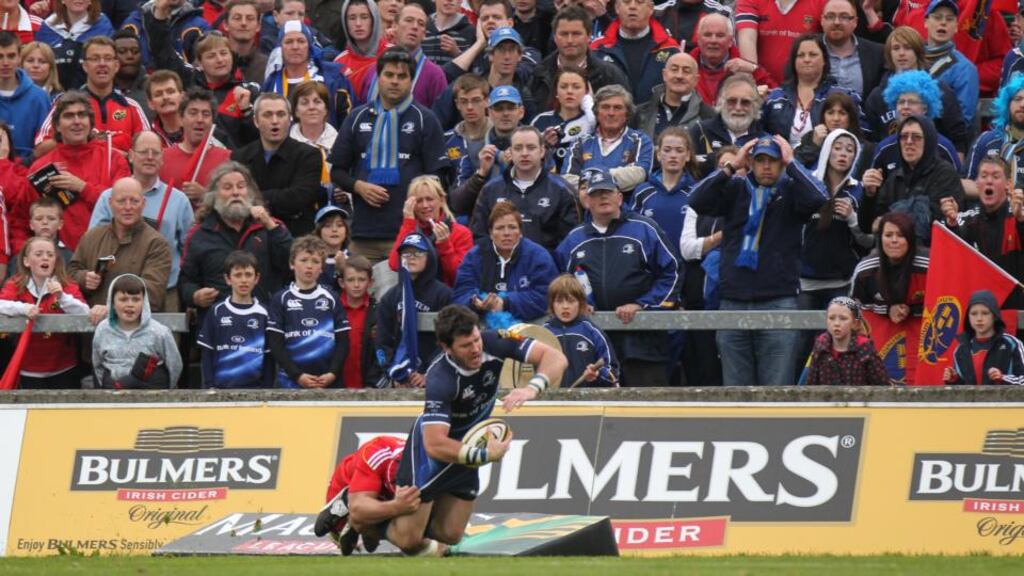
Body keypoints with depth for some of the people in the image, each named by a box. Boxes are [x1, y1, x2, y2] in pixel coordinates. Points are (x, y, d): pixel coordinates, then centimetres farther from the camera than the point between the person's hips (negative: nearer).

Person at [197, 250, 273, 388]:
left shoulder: (262, 314, 4)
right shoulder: (217, 312, 4)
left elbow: (268, 357, 6)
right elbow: (207, 355, 5)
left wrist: (267, 388, 1)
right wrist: (209, 386, -2)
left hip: (254, 387, 0)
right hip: (221, 387, 0)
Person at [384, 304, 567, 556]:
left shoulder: (493, 344, -22)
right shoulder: (441, 379, -35)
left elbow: (556, 358, -24)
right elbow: (435, 445, -39)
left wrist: (532, 388, -41)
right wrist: (485, 455, -37)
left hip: (467, 448, 6)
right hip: (432, 451, -6)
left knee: (449, 535, 10)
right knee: (409, 540, -7)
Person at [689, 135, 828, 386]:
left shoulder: (790, 192, 5)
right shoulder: (736, 190, 10)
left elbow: (818, 198, -15)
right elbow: (697, 201, -4)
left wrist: (790, 163, -5)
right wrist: (732, 166, -4)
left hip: (779, 302, -3)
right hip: (734, 303, 3)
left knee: (778, 389, -5)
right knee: (736, 389, 6)